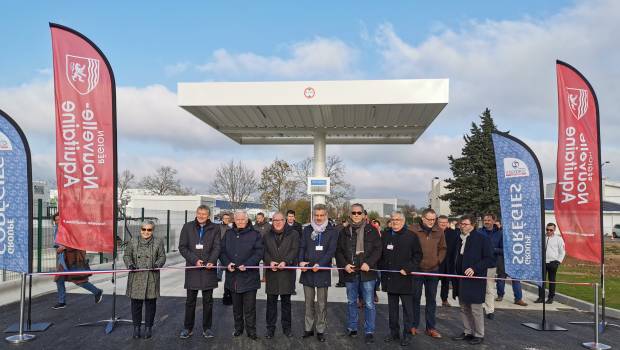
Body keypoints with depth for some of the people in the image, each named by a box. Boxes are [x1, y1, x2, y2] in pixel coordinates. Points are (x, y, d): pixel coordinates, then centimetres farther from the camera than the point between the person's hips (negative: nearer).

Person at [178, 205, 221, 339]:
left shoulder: (214, 228, 3)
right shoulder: (188, 227, 3)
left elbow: (216, 247, -2)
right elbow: (182, 247, 0)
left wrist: (211, 261, -19)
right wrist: (195, 260, -12)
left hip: (208, 269, 0)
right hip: (192, 269, 0)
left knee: (208, 300, 8)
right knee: (190, 300, 8)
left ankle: (207, 328, 19)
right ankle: (188, 328, 20)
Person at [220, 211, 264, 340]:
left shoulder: (255, 234, -1)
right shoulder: (228, 234, 10)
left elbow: (258, 253, -7)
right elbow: (222, 251, 8)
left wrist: (247, 265, -19)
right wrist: (227, 263, -10)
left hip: (249, 276, -3)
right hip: (233, 276, 4)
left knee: (250, 307, 1)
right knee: (236, 306, 15)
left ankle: (251, 331, 11)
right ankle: (238, 328, 28)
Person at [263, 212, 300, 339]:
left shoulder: (293, 234, 5)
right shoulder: (266, 236, 13)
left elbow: (294, 250, -6)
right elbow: (264, 252, 3)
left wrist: (285, 262, -20)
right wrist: (270, 262, -16)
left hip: (287, 272, -1)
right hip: (271, 272, 1)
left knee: (286, 301, 8)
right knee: (271, 301, 5)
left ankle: (286, 327, 18)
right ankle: (270, 328, 14)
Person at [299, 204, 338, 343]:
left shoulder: (332, 231, 0)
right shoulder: (307, 230, 10)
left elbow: (331, 251, -7)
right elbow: (302, 247, 6)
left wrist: (319, 264, -17)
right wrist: (301, 261, -12)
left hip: (323, 271, -3)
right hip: (307, 270, 3)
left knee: (321, 304, 4)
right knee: (308, 302, 11)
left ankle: (320, 330, 14)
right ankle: (308, 328, 20)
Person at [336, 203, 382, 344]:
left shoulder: (371, 230, 0)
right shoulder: (345, 232, 7)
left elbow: (377, 249, -4)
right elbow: (339, 251, 8)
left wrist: (369, 263, -17)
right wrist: (344, 265, -7)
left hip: (367, 272, -3)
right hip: (350, 272, 3)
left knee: (369, 304, 0)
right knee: (351, 302, 15)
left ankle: (369, 332, 11)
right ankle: (352, 328, 29)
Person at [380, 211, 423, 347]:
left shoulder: (411, 236, -4)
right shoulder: (385, 235, 9)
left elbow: (418, 255, -4)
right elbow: (381, 254, 16)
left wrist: (408, 269, -13)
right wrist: (382, 268, 6)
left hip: (405, 278, -4)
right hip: (389, 278, 5)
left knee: (407, 307, 3)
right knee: (392, 307, 13)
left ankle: (407, 334, 12)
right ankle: (394, 332, 24)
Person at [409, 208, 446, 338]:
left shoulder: (438, 232, 3)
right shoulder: (413, 230, -8)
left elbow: (443, 248, 14)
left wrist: (438, 260, 3)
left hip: (433, 270, 3)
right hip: (416, 270, -3)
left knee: (431, 300, 10)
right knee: (415, 298, 6)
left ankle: (430, 327, 19)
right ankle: (414, 325, 19)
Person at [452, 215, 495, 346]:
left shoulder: (481, 237, -9)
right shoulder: (460, 239, 11)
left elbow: (490, 259, -11)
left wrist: (474, 269, -20)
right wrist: (456, 273, 12)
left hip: (475, 279, -7)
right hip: (462, 279, 7)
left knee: (476, 308, -1)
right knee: (464, 307, 13)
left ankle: (479, 335, 13)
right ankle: (467, 332, 25)